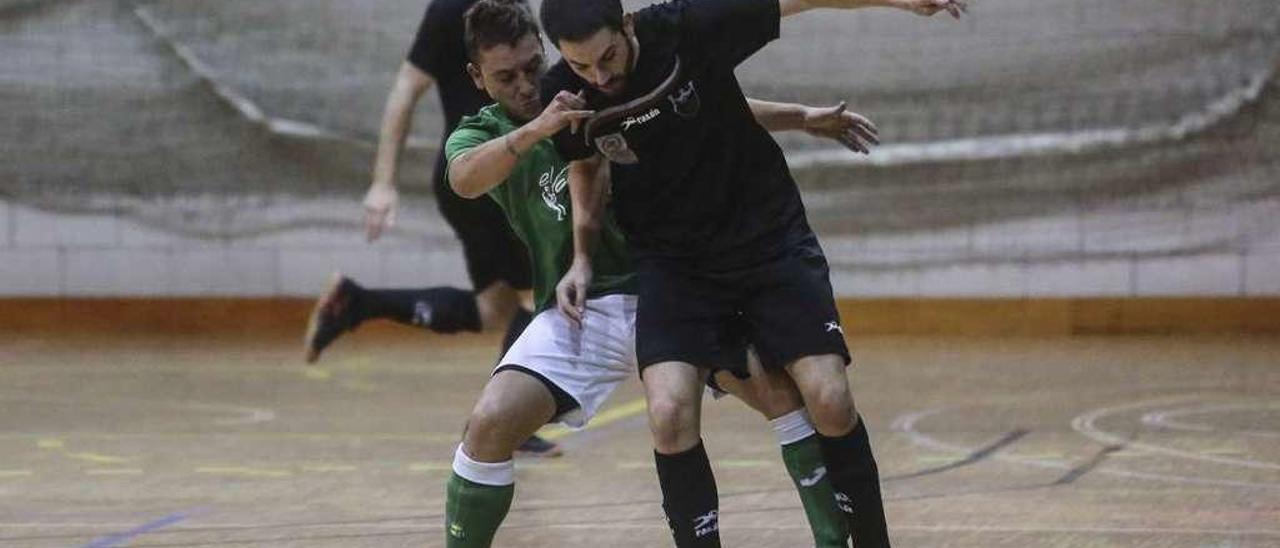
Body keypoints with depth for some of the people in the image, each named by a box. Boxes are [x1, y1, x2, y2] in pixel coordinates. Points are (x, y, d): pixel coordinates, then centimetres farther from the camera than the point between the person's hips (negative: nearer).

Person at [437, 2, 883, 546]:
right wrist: (535, 129, -38)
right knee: (490, 424, -22)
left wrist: (803, 117, 1)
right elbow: (464, 179, -22)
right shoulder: (478, 133, 3)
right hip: (579, 311, -1)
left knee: (782, 390, -14)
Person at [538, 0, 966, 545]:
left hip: (770, 238, -1)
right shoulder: (565, 93, -13)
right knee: (670, 413, -20)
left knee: (830, 401, -9)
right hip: (672, 260, 1)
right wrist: (582, 258, -1)